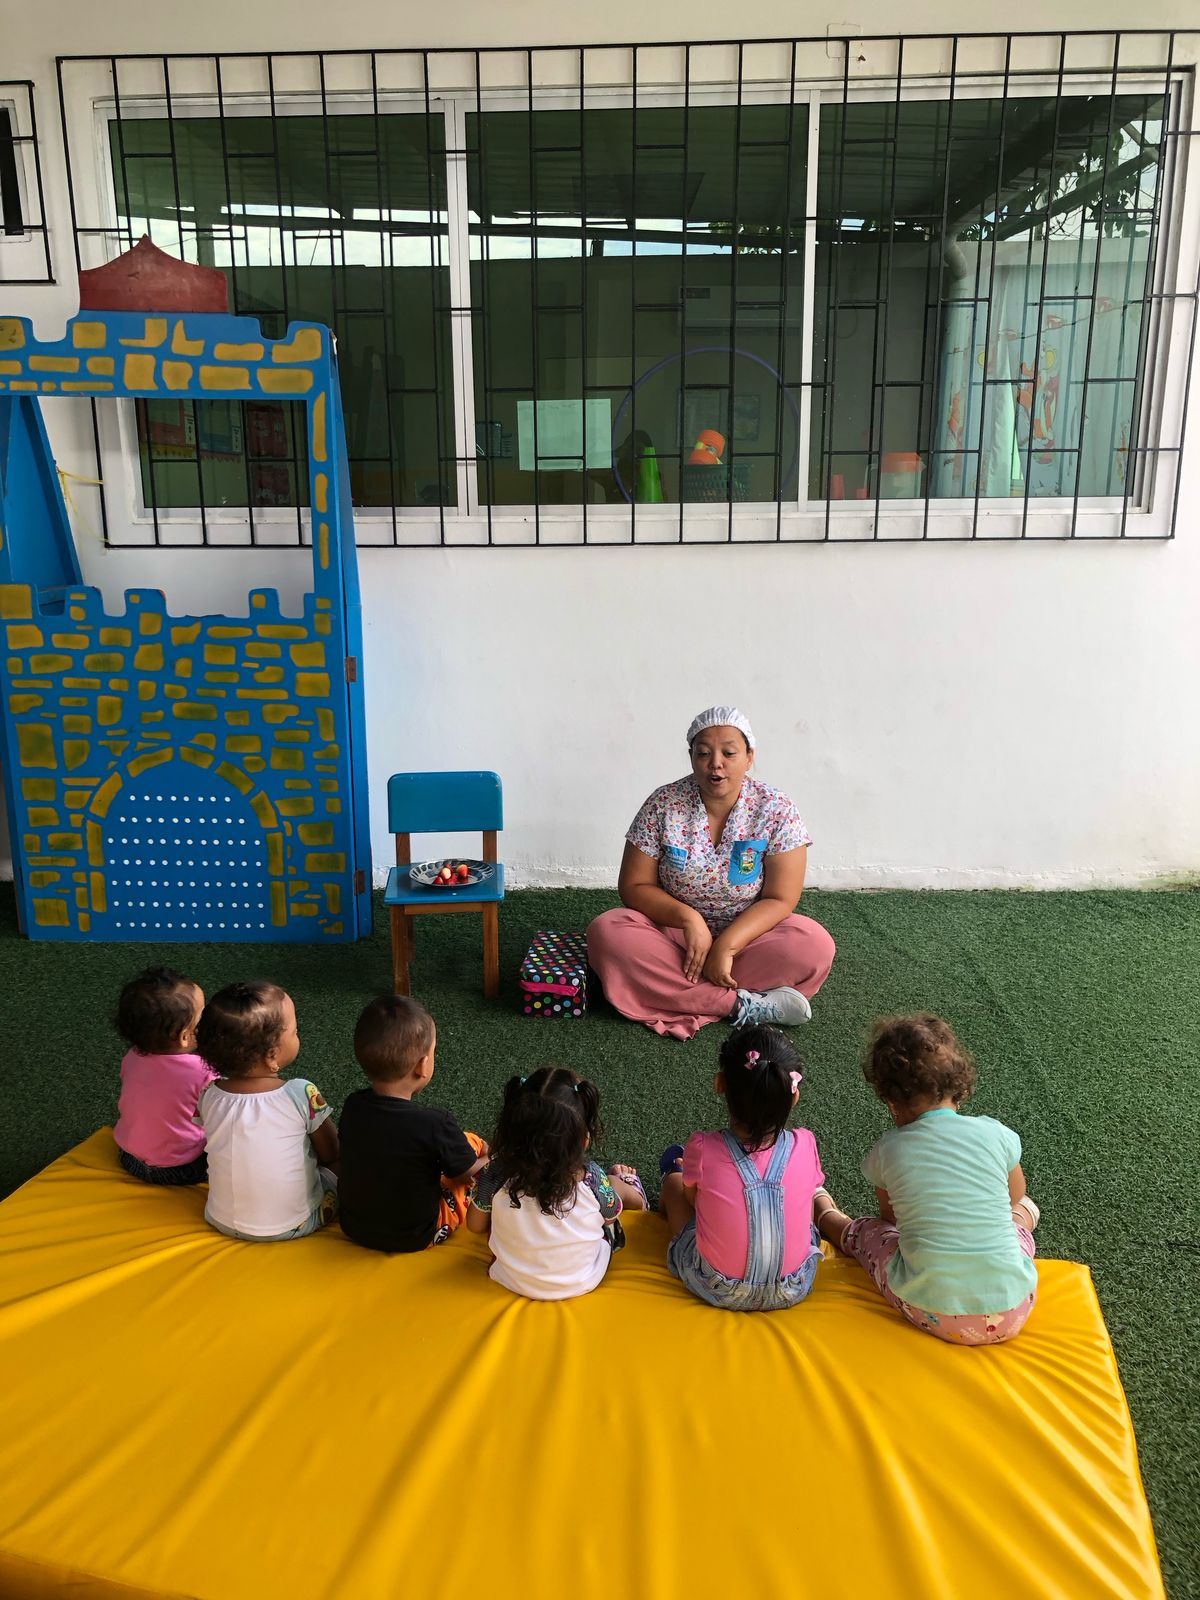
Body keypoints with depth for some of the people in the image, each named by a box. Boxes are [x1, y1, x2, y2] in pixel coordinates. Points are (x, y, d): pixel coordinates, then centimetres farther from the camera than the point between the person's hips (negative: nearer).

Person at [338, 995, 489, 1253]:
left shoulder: (352, 1106, -15)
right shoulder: (435, 1124, -29)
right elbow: (469, 1173, -12)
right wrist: (490, 1158, 12)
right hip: (415, 1238, -5)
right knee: (471, 1143, 9)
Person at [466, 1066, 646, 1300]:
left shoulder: (496, 1175, -29)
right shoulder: (592, 1180, -31)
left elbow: (475, 1225, -8)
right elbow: (610, 1216, -7)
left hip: (513, 1282, 1)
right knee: (615, 1181, 18)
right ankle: (628, 1184, 53)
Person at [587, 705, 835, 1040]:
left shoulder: (776, 810, -11)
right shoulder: (663, 805, -10)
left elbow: (780, 899, -13)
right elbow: (634, 886, -7)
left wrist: (726, 945, -25)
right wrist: (688, 917, -23)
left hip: (746, 933, -1)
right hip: (672, 927, 1)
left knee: (814, 946, -28)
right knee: (606, 932, -29)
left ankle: (673, 994, -24)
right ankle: (743, 1005, -28)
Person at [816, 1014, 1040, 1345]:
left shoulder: (886, 1152, -6)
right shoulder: (998, 1134, -4)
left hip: (932, 1317, -1)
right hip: (1010, 1317, 1)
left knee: (867, 1231, 28)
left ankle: (827, 1218, 56)